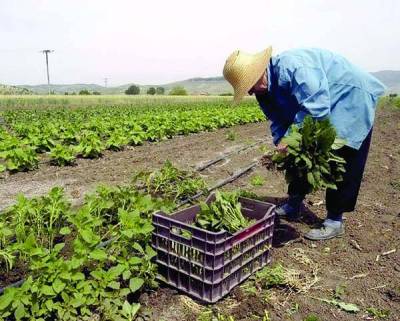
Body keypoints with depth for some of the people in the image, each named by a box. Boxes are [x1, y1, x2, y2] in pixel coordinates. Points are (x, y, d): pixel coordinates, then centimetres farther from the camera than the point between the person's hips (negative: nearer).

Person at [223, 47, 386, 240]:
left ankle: (335, 221, 4)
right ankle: (293, 206, 22)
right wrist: (280, 142, -19)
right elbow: (278, 120, 1)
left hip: (352, 101, -9)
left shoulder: (292, 66, -33)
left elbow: (315, 108, -38)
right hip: (321, 106, 9)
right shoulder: (265, 91, -3)